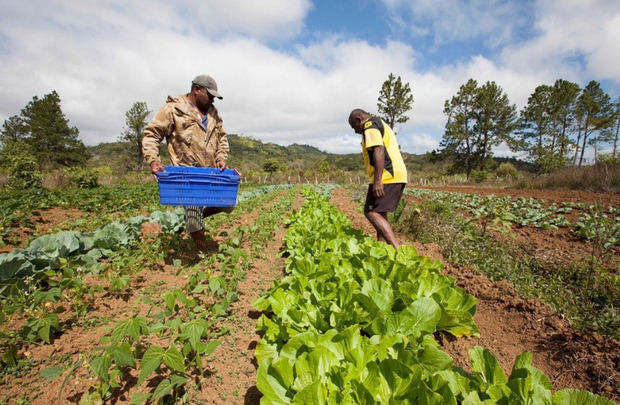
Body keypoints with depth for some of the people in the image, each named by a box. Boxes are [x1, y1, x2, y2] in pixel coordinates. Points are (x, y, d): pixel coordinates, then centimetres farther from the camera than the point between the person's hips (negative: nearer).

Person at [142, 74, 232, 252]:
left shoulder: (212, 112, 14)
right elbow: (151, 134, -4)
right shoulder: (173, 109, -4)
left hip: (211, 171, 6)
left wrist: (221, 158, 4)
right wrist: (153, 160, -18)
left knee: (228, 203, 7)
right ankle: (203, 253, 15)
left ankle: (195, 216, 31)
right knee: (193, 210, -4)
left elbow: (222, 137, 20)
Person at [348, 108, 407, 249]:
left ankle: (397, 249, -17)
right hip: (397, 175, 10)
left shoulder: (370, 125, -3)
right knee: (380, 214, 13)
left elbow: (378, 150, -19)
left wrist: (377, 180, -25)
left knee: (371, 212, -11)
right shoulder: (381, 124, 29)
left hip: (386, 176, -10)